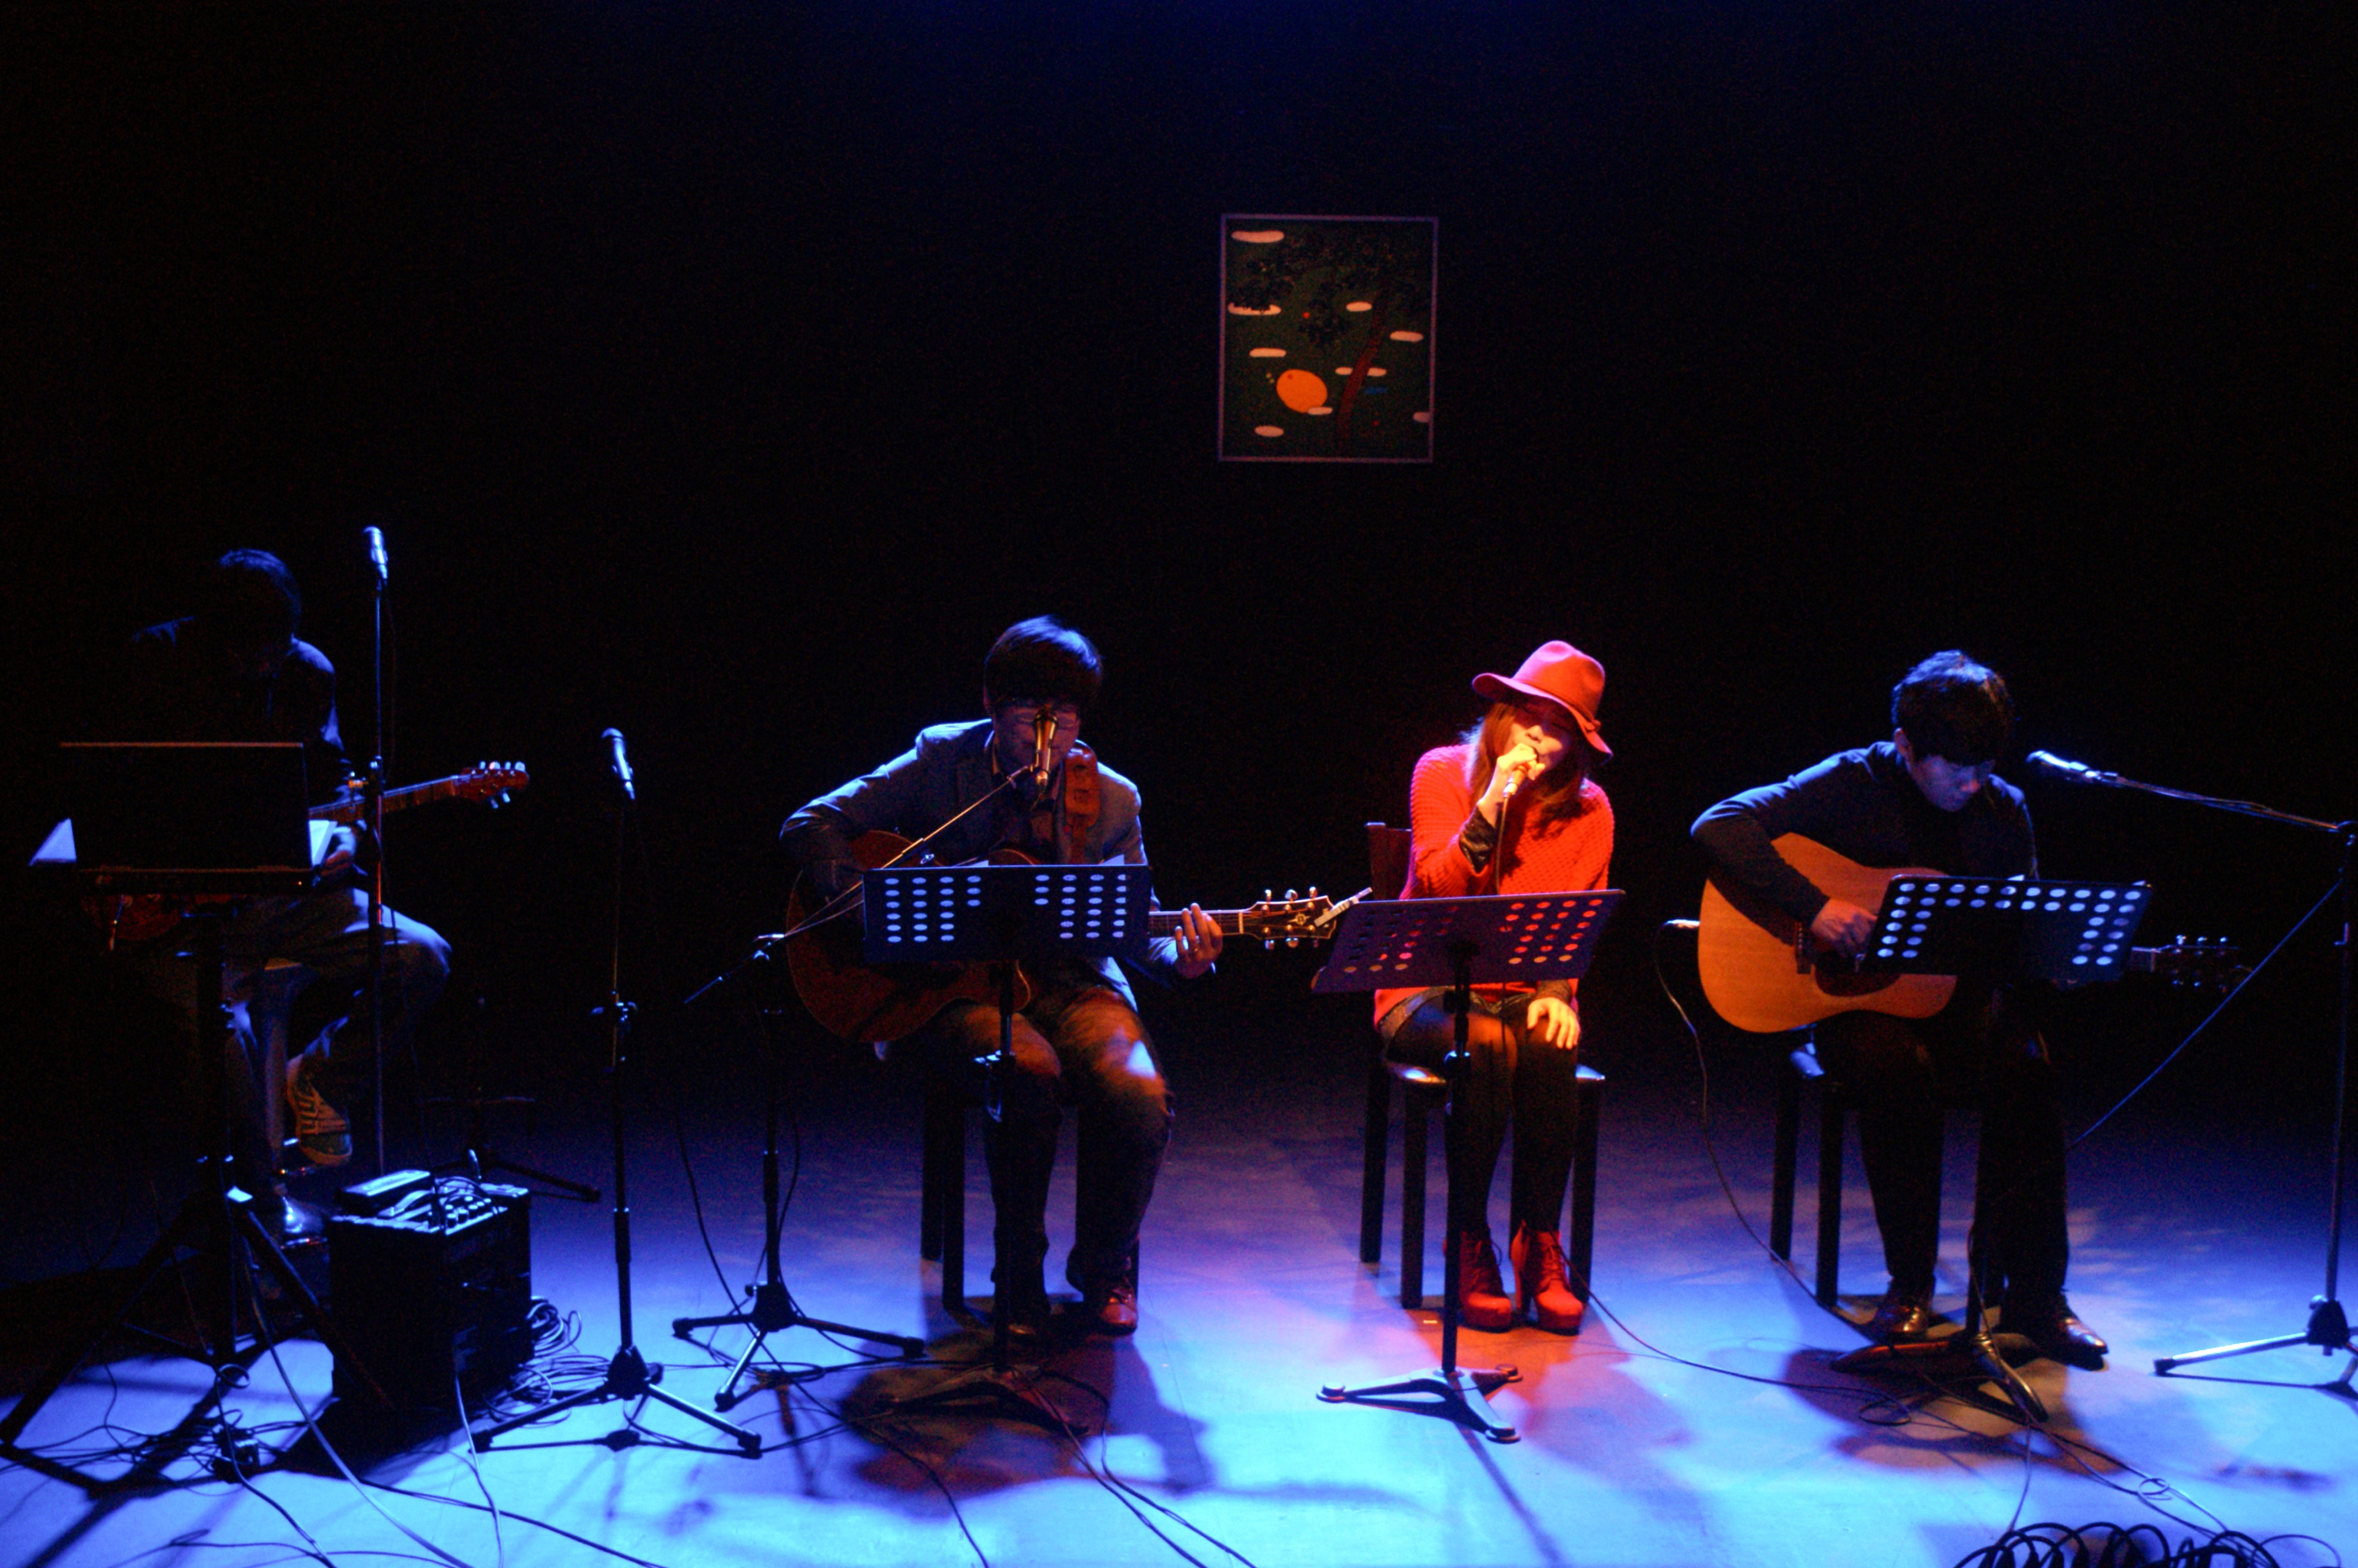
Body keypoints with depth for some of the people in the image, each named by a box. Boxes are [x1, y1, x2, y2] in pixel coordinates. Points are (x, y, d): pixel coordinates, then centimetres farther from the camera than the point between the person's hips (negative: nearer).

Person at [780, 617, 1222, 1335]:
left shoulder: (1111, 800, 4)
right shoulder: (941, 761, -2)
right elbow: (809, 828, -5)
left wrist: (1178, 956, -13)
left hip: (1068, 982, 2)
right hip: (956, 983, -2)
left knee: (1139, 1095, -27)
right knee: (1030, 1071, -35)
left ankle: (1104, 1263, 4)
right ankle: (1019, 1277, -11)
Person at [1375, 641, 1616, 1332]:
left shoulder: (1588, 810, 4)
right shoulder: (1443, 772, -2)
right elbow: (1439, 889, -12)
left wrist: (1556, 993, -14)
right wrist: (1493, 805, -22)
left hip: (1526, 992, 2)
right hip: (1429, 988, -2)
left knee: (1548, 1049, -32)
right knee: (1486, 1046, -34)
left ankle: (1540, 1249, -20)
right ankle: (1470, 1249, -22)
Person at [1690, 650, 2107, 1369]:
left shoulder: (2004, 810, 6)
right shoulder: (1853, 785, -7)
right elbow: (1720, 825, -17)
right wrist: (1815, 906, -26)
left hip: (1961, 1001, 3)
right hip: (1858, 1005, -3)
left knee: (2028, 1067, -29)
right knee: (1897, 1067, -36)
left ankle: (2034, 1293, -15)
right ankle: (1910, 1287, -18)